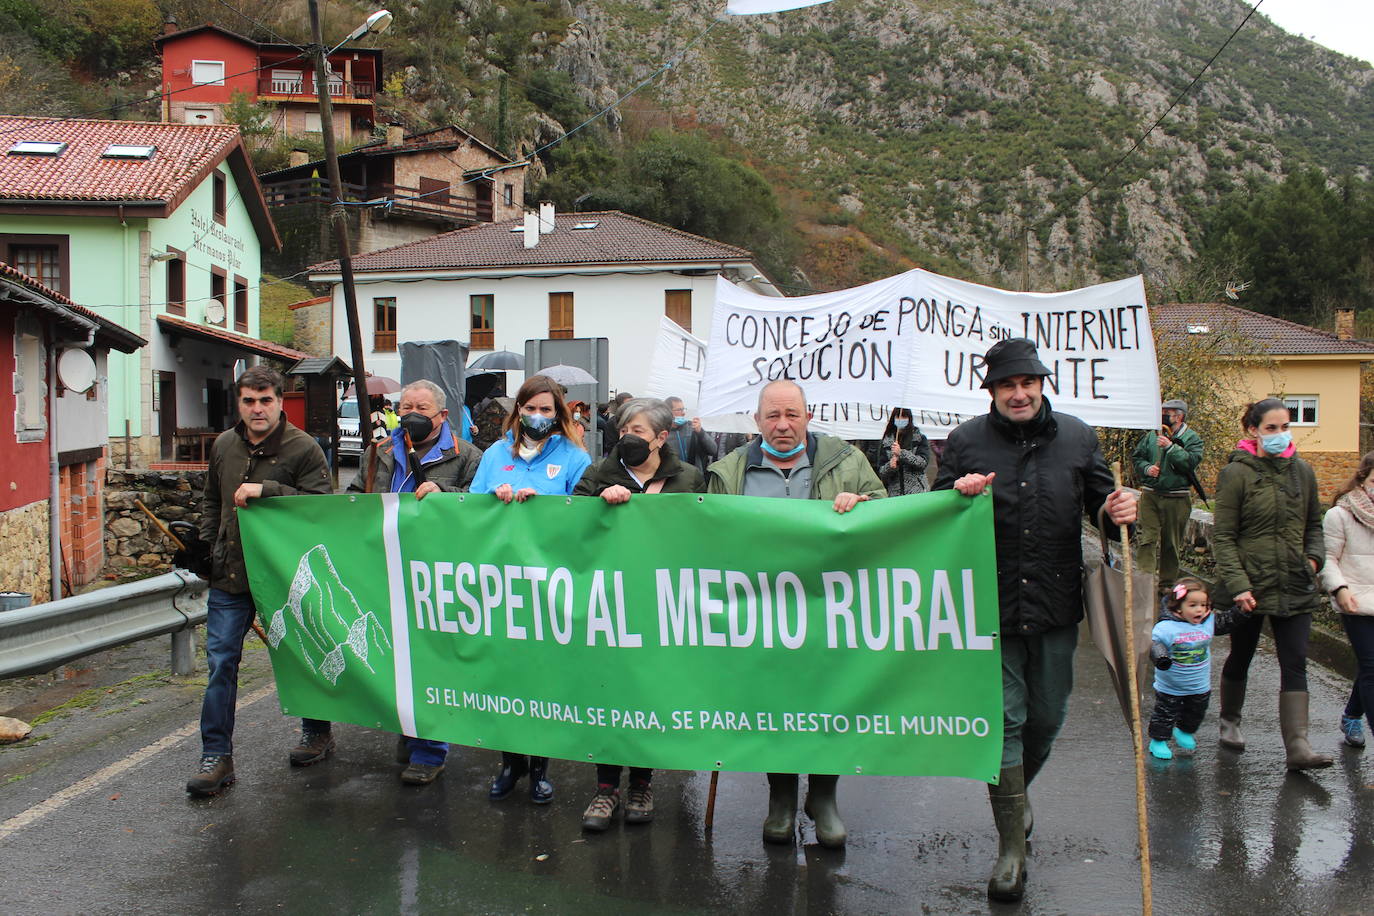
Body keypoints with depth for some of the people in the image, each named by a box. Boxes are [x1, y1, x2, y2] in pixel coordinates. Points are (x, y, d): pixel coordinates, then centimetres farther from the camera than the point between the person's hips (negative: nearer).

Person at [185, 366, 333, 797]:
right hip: (230, 575, 4)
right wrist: (207, 543, 11)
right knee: (220, 662, 0)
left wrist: (265, 490, -26)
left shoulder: (303, 449, -10)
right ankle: (216, 756, 7)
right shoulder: (223, 445, 9)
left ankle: (317, 732, 31)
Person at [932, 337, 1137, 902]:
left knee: (1046, 718, 14)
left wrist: (1119, 511, -10)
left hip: (1056, 608, 3)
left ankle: (1014, 792, 44)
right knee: (1002, 718, -1)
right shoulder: (965, 441, 0)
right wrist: (957, 493, -17)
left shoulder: (1077, 437, 6)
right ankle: (1011, 845, 10)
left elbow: (1100, 501, 13)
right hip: (990, 608, -2)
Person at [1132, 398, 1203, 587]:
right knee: (1147, 537, -6)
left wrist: (1170, 447, -20)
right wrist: (1146, 468, -5)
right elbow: (1136, 457, 14)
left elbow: (1192, 461, -15)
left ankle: (1167, 582, 18)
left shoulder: (1192, 438, 1)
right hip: (1149, 494, 2)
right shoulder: (1152, 435, 11)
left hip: (1177, 498, -2)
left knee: (1172, 542, 7)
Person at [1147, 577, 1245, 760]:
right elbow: (1155, 644, -27)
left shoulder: (1209, 623, -6)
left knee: (1195, 714, 25)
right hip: (1170, 688, -5)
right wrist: (1160, 657, -45)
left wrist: (1241, 609, -5)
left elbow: (1227, 620, 7)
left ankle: (1185, 732, 50)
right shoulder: (1166, 627, -23)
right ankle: (1158, 741, 25)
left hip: (1200, 687, 5)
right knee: (1165, 715, 7)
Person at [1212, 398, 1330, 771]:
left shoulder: (1302, 471, 5)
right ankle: (1229, 721, 34)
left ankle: (1297, 746, -3)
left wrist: (1314, 557, 0)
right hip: (1250, 587, -3)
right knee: (1241, 657, 13)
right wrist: (1237, 584, -18)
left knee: (1295, 665, -2)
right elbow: (1222, 537, -11)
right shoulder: (1236, 474, -9)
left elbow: (1313, 524, 18)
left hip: (1295, 587, 4)